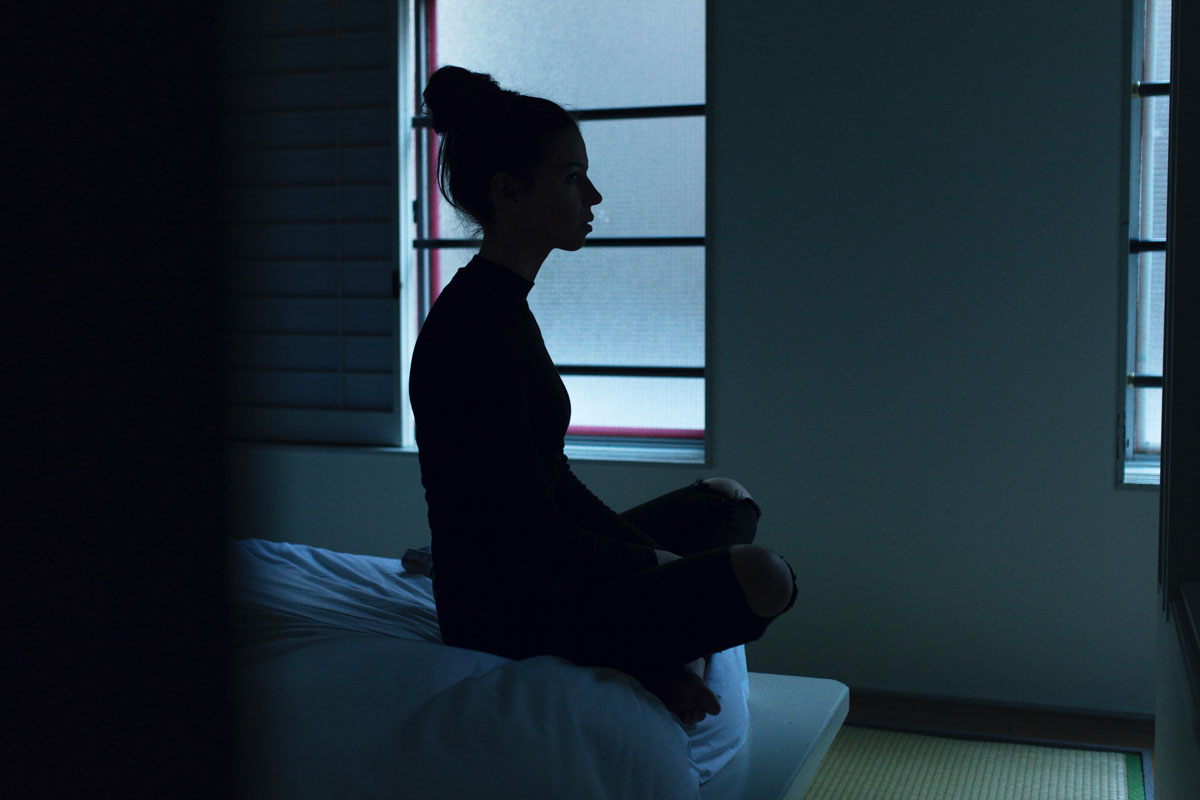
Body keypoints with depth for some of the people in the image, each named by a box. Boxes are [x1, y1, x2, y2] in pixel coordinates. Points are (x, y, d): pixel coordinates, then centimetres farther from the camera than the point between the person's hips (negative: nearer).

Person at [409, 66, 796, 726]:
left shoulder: (500, 306, 9)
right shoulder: (475, 330, -23)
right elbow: (537, 537, -23)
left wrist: (650, 556, 6)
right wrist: (650, 563, -7)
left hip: (528, 575, 10)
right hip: (505, 612, -10)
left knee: (728, 500, 21)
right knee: (761, 577, -24)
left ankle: (657, 656, 7)